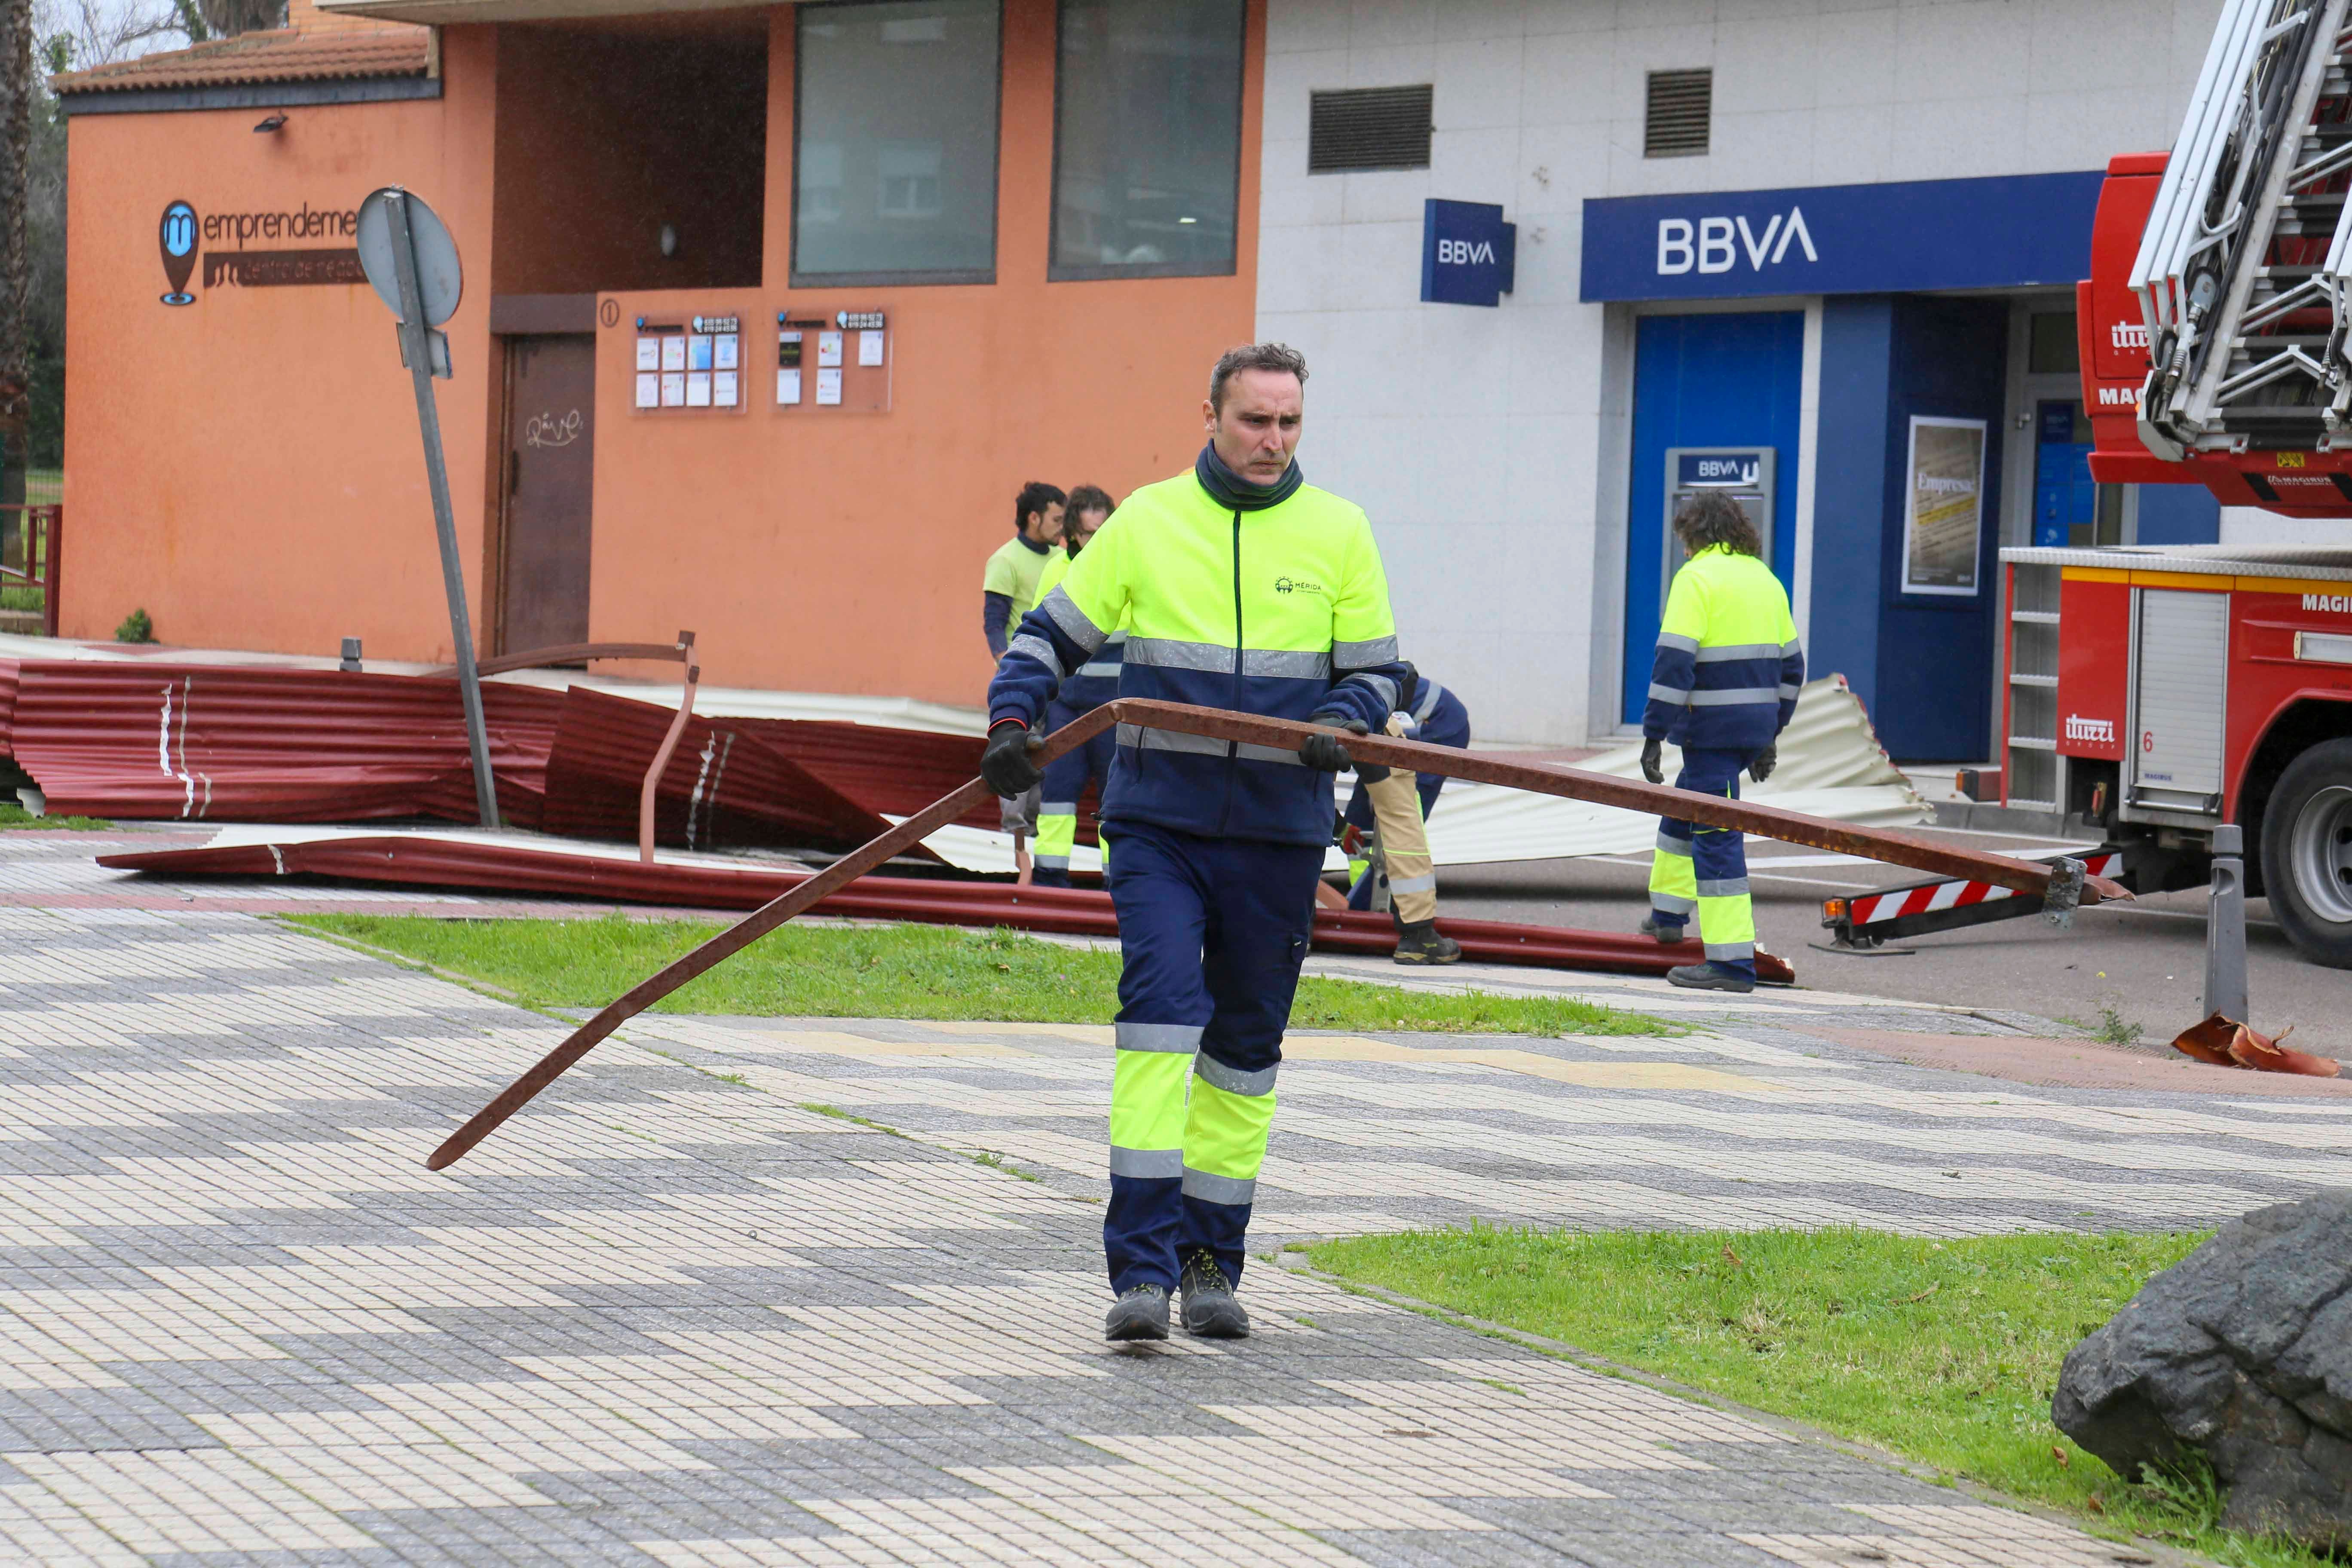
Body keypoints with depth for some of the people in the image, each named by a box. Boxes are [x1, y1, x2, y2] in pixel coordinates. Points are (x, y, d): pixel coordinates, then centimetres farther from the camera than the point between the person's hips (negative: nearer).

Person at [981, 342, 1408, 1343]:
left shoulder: (1338, 532, 5)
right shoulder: (1146, 522, 3)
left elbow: (1376, 669, 9)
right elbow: (1052, 634, 8)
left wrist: (1338, 726, -13)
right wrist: (1012, 720, -10)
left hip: (1278, 833, 2)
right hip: (1159, 820, -2)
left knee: (1246, 1042, 10)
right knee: (1160, 1004, -17)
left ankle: (1211, 1263, 23)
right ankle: (1142, 1268, -18)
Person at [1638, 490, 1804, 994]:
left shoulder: (1696, 578, -10)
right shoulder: (1765, 580, 14)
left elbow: (1674, 664, -17)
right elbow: (1790, 666, 19)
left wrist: (1653, 735, -15)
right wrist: (1770, 735, 26)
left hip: (1713, 727, -8)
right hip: (1754, 726, 8)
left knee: (1715, 836, -7)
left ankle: (1733, 962, -10)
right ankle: (1668, 914, 42)